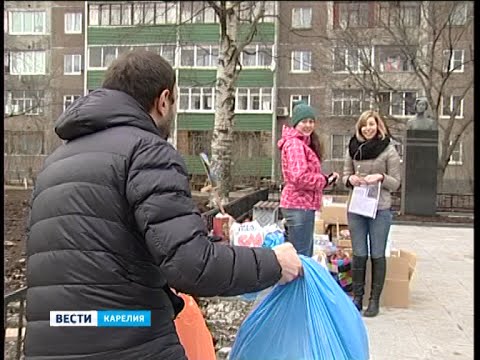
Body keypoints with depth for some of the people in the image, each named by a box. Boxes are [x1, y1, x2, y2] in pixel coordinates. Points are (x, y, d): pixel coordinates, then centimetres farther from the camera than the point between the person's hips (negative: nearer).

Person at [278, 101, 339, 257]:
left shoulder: (303, 143, 19)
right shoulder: (295, 144, -14)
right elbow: (299, 177, -25)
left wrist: (326, 177, 5)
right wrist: (325, 180, -10)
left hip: (303, 204, 11)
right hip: (299, 205, -11)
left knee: (306, 254, 18)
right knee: (301, 256, -4)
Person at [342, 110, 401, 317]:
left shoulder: (388, 150, -1)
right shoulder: (353, 148, 6)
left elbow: (395, 183, 0)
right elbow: (345, 176, 13)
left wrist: (380, 177, -18)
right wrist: (350, 179, -9)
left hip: (380, 210, -2)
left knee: (377, 255, 5)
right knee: (359, 254, 7)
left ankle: (375, 300, 16)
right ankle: (357, 297, 19)